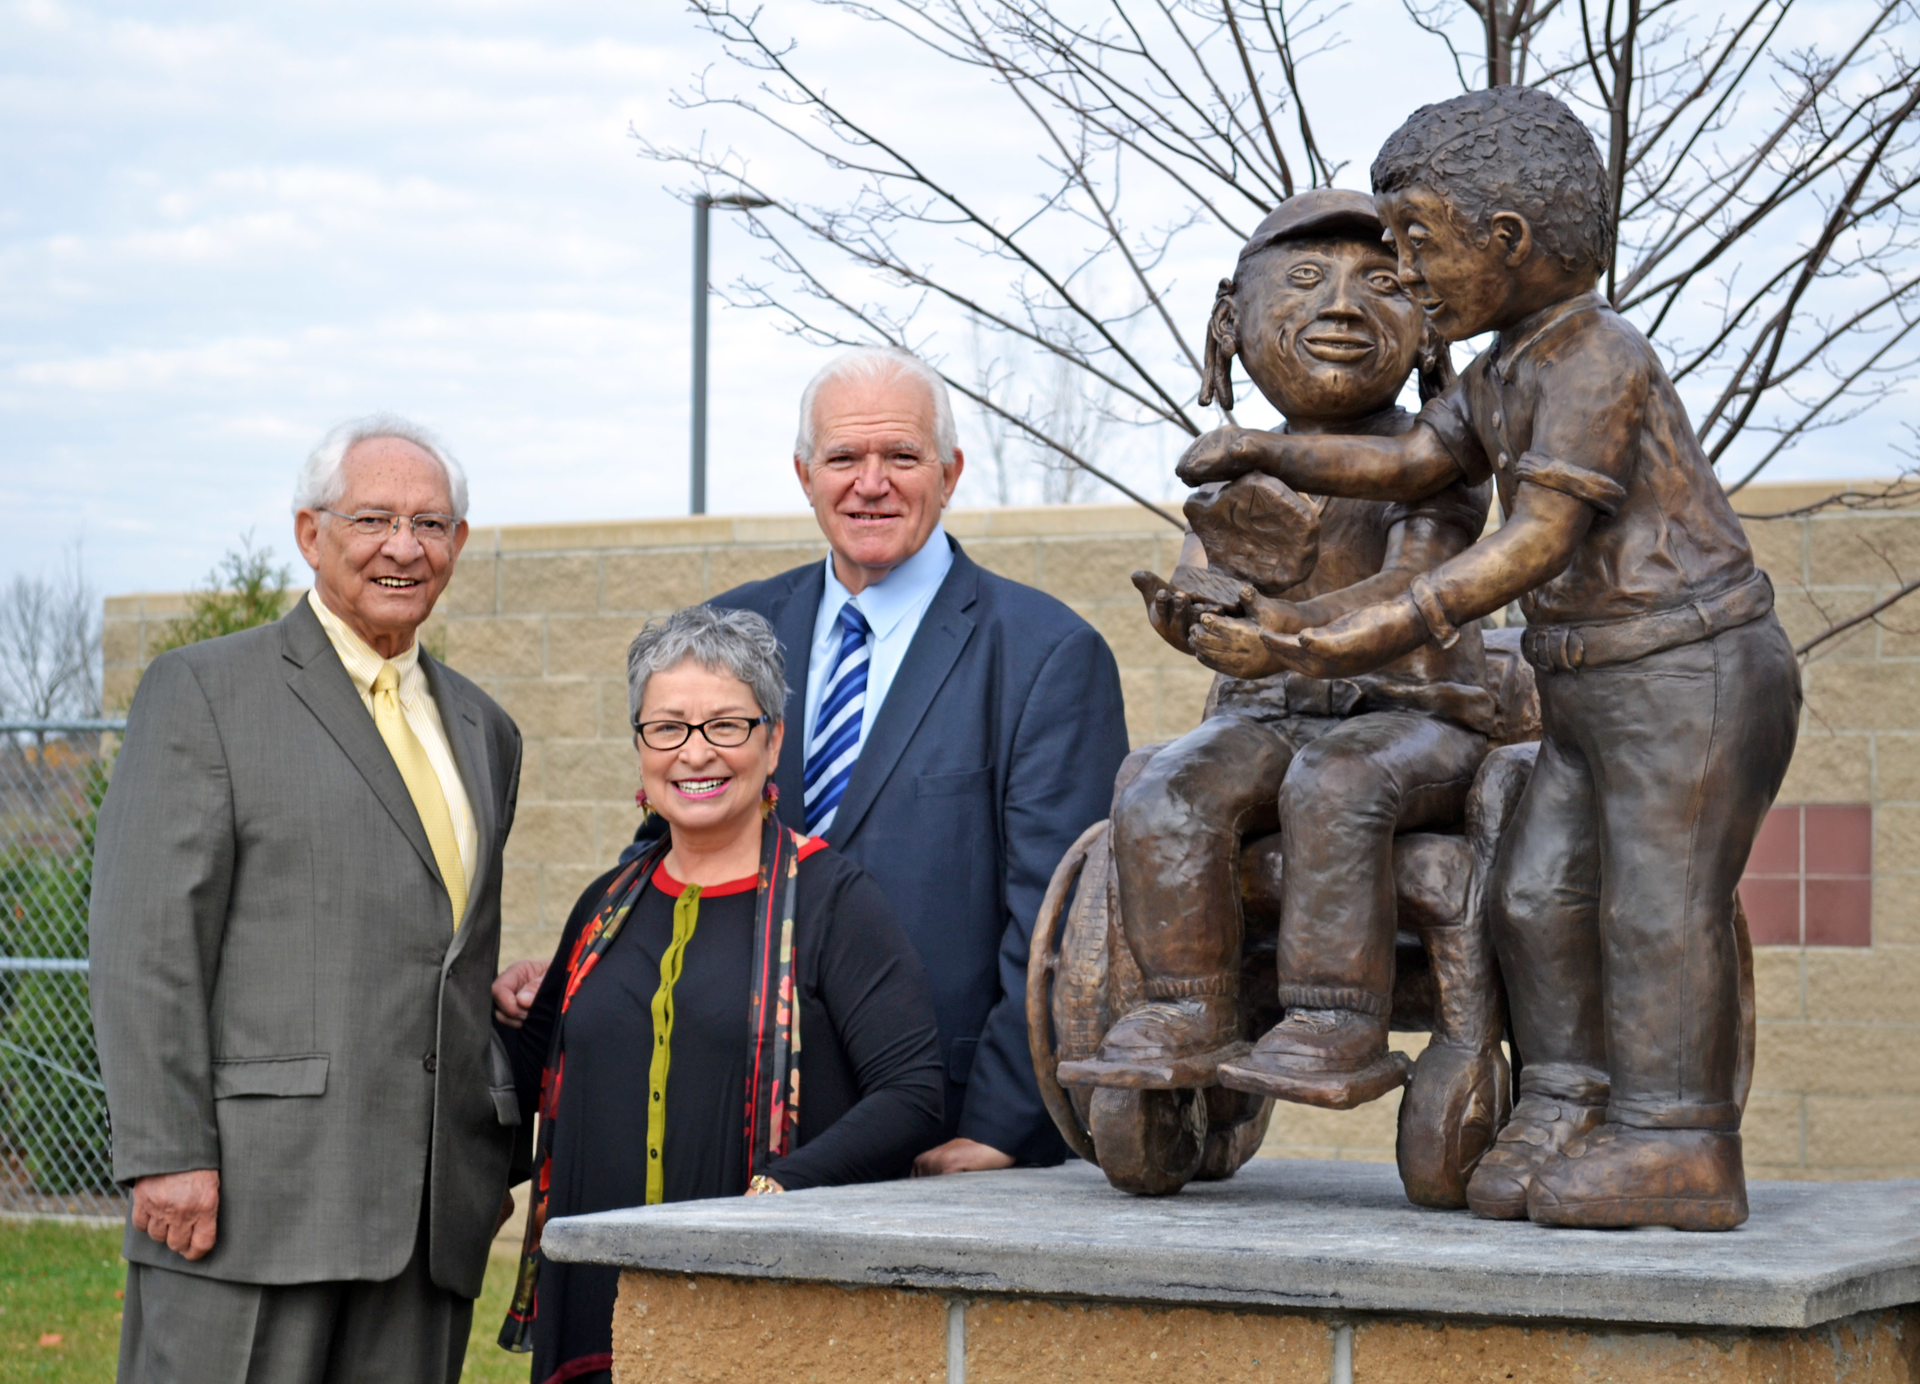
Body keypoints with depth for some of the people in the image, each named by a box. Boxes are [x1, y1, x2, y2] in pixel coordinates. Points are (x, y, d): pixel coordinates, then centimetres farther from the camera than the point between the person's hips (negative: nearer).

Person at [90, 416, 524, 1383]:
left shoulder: (483, 731, 20)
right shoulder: (203, 692, 1)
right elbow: (144, 941, -6)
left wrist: (497, 1157, 17)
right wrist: (168, 1153, -14)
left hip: (433, 1213, 6)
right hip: (253, 1190, -5)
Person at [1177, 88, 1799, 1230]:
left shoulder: (1598, 356, -17)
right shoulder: (1512, 365, 14)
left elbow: (1541, 536, -24)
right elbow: (1420, 465, 22)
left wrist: (1395, 627, -28)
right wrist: (1268, 453, 13)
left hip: (1690, 674, -10)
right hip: (1595, 689, 10)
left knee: (1656, 901, -9)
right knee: (1539, 889, 4)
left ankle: (1675, 1148, -4)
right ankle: (1564, 1114, 9)